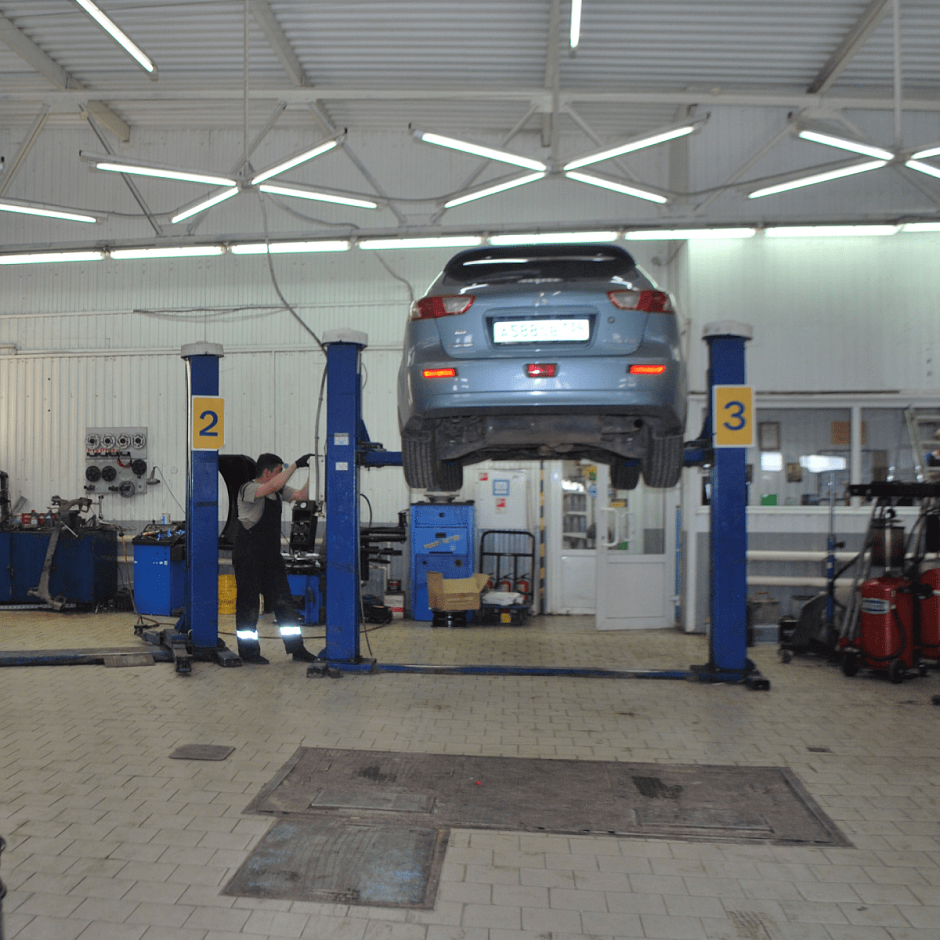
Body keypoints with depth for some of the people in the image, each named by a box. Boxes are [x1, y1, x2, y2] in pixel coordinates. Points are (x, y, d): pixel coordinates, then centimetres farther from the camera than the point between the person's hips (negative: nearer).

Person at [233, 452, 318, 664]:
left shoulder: (279, 491, 12)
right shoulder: (248, 489, -12)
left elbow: (302, 495, 10)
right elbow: (272, 486, -29)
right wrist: (296, 465, -28)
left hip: (271, 555, 8)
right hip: (248, 556, -7)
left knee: (284, 601, 7)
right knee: (248, 603, 1)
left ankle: (296, 649, 12)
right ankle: (248, 652, 11)